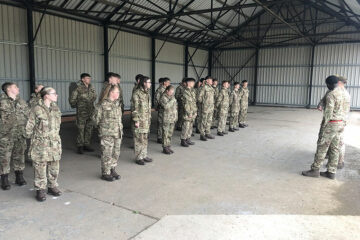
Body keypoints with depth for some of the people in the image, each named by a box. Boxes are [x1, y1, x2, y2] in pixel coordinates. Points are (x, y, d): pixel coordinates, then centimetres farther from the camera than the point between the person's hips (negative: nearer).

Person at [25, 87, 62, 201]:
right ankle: (40, 190, 17)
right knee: (40, 168, 4)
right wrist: (32, 139, 3)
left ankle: (52, 186, 28)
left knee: (54, 168, 12)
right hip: (40, 145, -5)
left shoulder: (55, 108, 6)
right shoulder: (36, 110, -11)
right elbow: (29, 128, -4)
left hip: (55, 144, 5)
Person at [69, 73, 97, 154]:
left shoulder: (91, 87, 6)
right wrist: (75, 105, 5)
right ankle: (80, 147, 6)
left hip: (90, 112, 6)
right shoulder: (79, 88, -11)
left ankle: (87, 145, 21)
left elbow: (94, 96, 21)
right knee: (81, 129, -2)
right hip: (82, 112, -6)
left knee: (89, 129, 10)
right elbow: (71, 99, -6)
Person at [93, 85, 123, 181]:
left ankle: (112, 170, 29)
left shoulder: (117, 103, 8)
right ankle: (105, 173, 14)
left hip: (117, 133, 7)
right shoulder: (103, 104, -13)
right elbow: (96, 118, -5)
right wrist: (103, 126, 4)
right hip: (107, 134, -7)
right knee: (107, 154, 1)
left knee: (116, 153, 14)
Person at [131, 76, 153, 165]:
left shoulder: (147, 93, 11)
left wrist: (149, 118, 18)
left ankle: (144, 155, 24)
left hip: (147, 120, 8)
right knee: (139, 139, -1)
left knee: (145, 138, 14)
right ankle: (138, 158, 9)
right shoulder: (137, 93, -13)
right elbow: (134, 108, -15)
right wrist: (136, 120, -17)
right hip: (140, 120, -8)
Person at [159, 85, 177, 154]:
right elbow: (166, 106, -28)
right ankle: (165, 148, 7)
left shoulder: (172, 97, 13)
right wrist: (172, 100, -24)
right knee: (165, 134, -1)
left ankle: (168, 146, 22)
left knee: (170, 134, 13)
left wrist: (176, 116, 19)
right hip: (166, 119, -7)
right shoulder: (163, 98, -12)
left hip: (173, 119, 8)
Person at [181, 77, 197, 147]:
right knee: (186, 127, -3)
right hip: (188, 113, -9)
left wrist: (195, 111, 15)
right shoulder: (185, 92, -13)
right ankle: (183, 140, 5)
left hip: (193, 112, 9)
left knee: (190, 126, 13)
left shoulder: (192, 91, 14)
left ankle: (188, 139, 22)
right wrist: (189, 113, -18)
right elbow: (186, 104, -17)